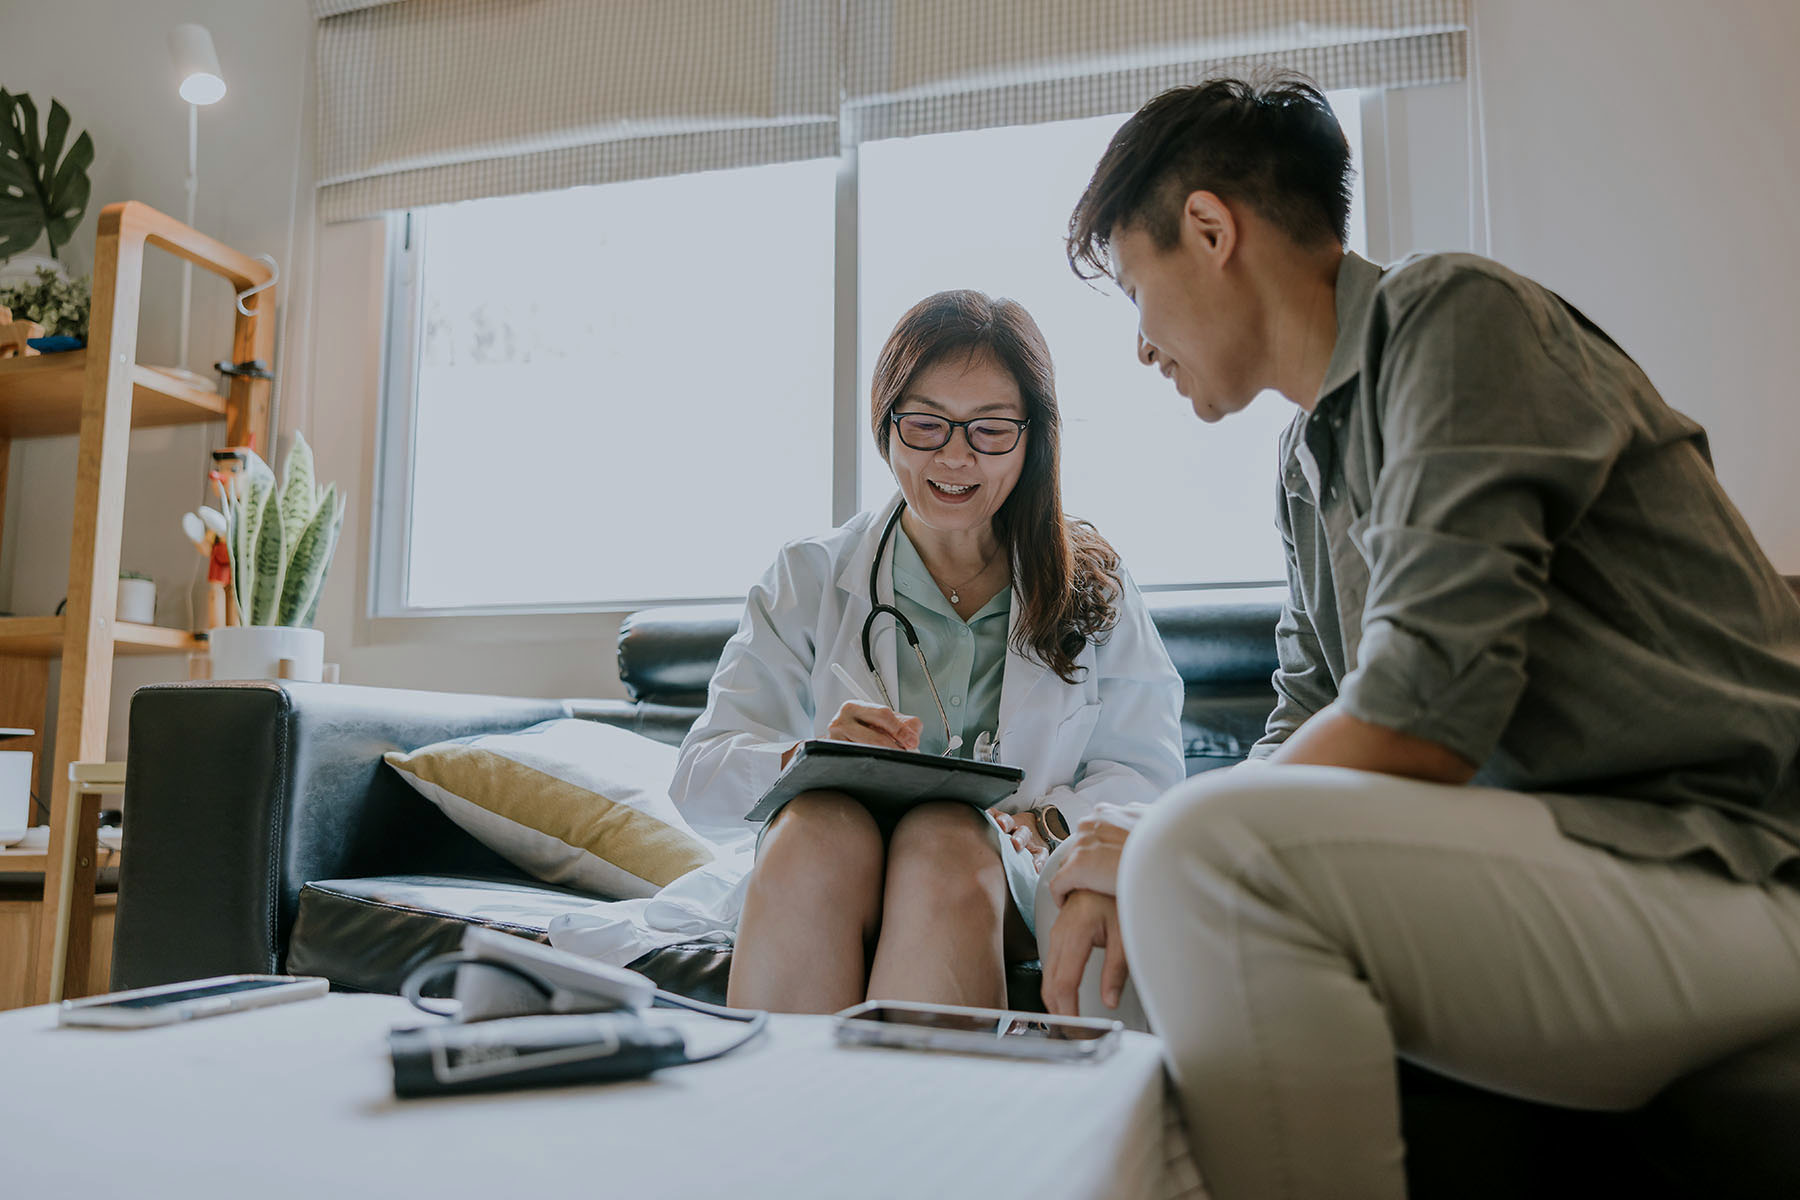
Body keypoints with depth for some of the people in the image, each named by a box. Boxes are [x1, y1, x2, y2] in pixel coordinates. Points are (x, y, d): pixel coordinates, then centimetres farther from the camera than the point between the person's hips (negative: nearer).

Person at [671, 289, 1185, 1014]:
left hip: (1019, 895, 0)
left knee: (946, 840, -33)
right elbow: (698, 782, -1)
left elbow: (1147, 774, 2)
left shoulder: (1089, 586, 9)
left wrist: (1035, 827, -19)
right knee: (822, 826, -32)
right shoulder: (810, 579, 8)